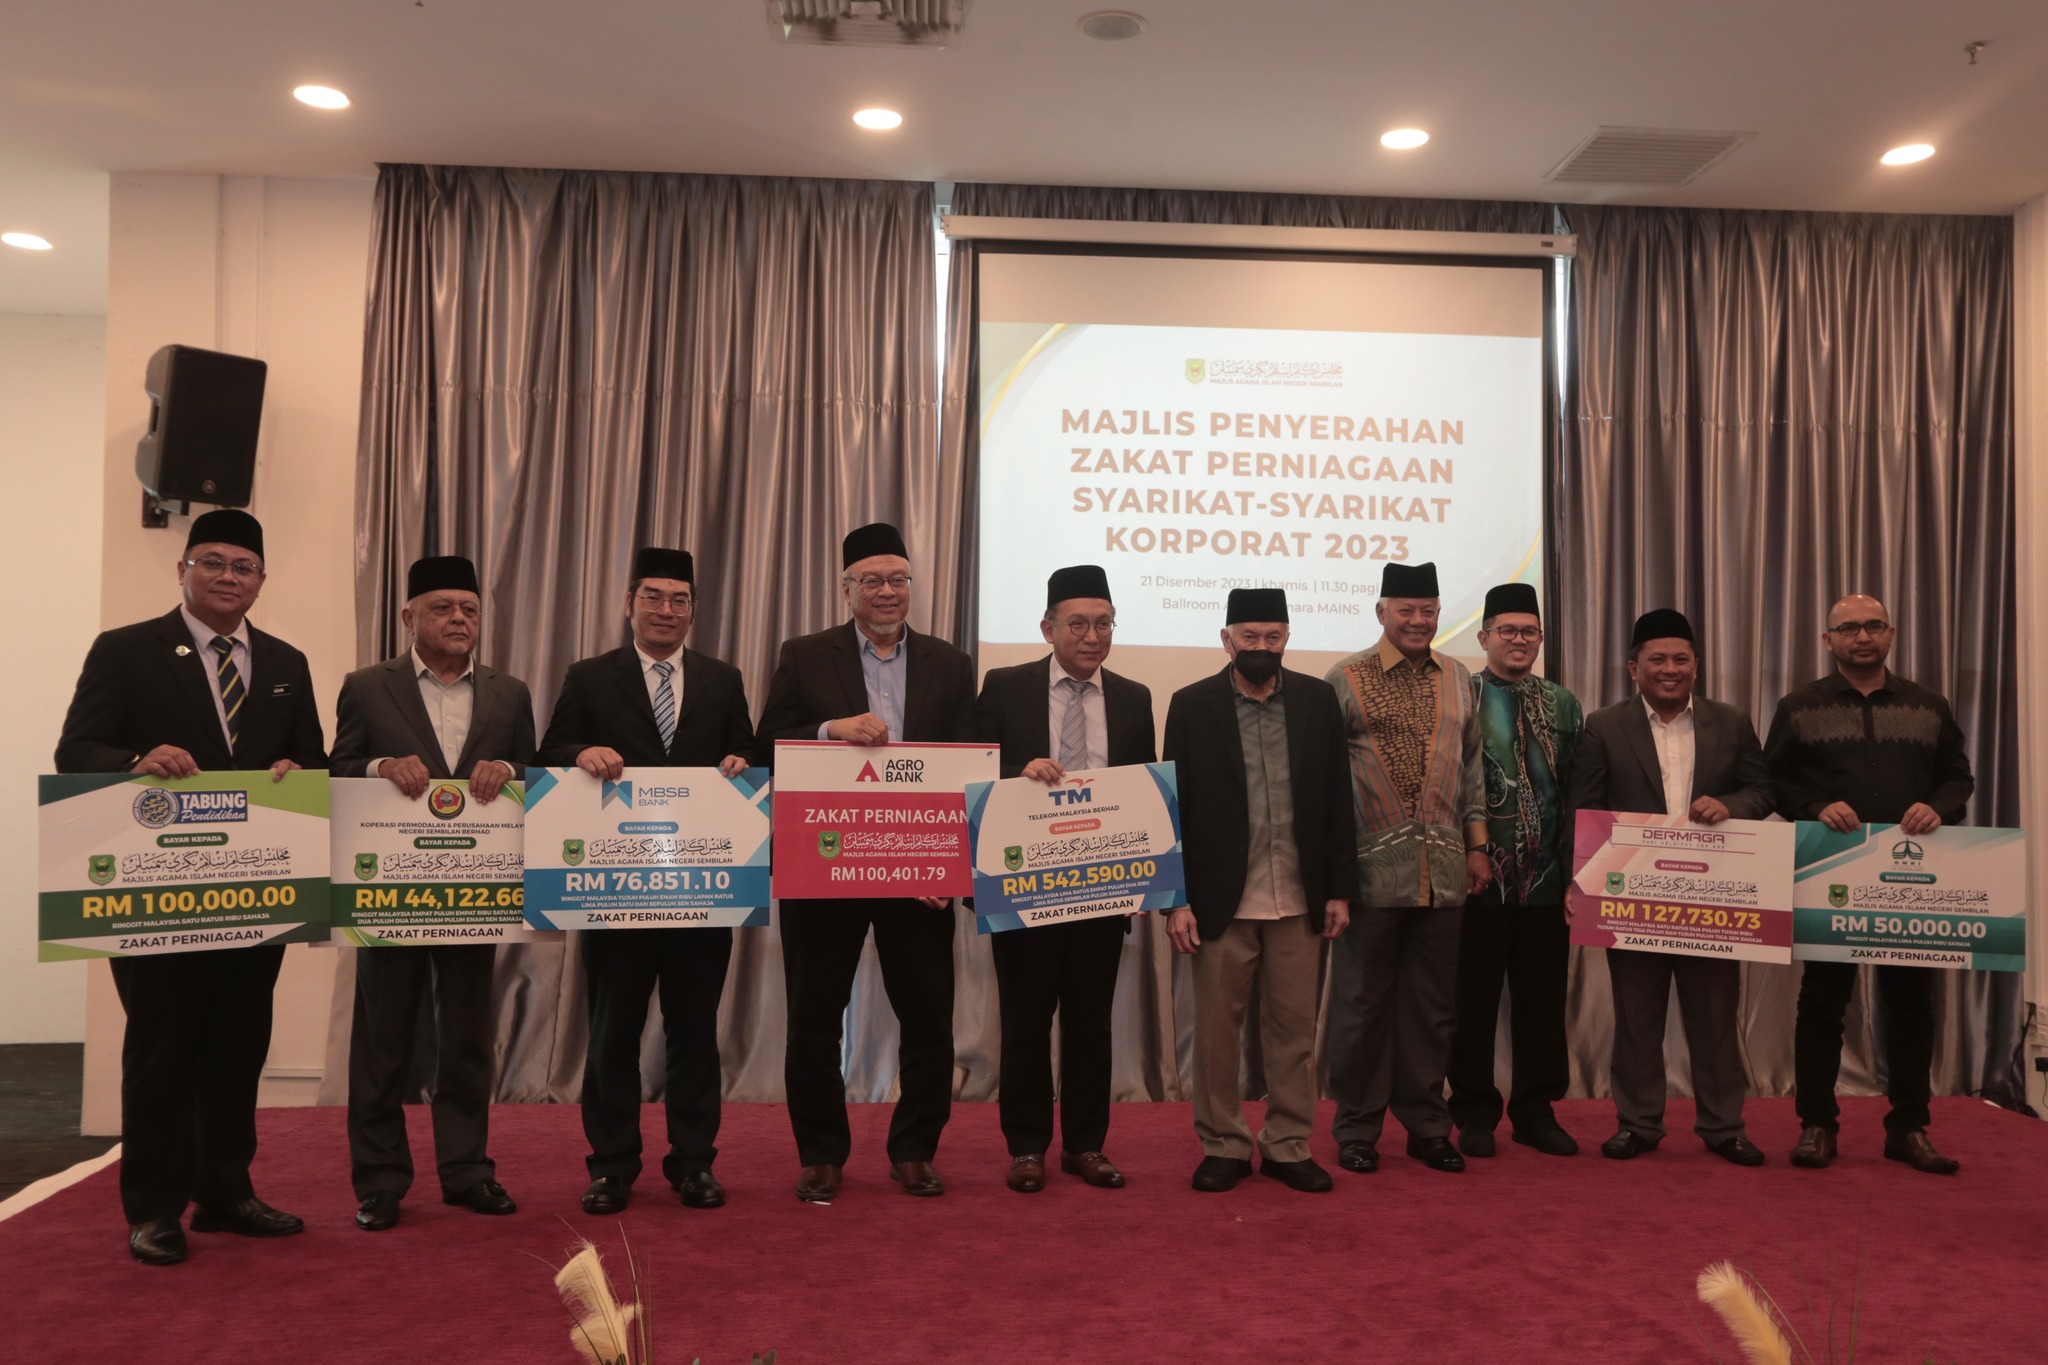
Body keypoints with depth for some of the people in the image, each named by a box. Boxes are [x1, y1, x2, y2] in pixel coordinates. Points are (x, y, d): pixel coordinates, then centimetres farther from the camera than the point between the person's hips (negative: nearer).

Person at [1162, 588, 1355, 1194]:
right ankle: (1223, 1146, 19)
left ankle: (1288, 1146, 21)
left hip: (1301, 900, 2)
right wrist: (1176, 900, -6)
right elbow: (1176, 808, -2)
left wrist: (1339, 889, 2)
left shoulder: (1317, 700, 6)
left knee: (1294, 1029, 8)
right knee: (1217, 1029, 6)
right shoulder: (1192, 705, 0)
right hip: (1222, 900, -1)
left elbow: (1336, 800, 6)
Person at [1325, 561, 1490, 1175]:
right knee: (1364, 1002, 5)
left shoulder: (1457, 679, 12)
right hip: (1372, 870, -4)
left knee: (1431, 1004, 11)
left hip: (1443, 871, 4)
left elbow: (1471, 768, 16)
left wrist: (1477, 844, 11)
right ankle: (1357, 1129, 17)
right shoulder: (1346, 679, -3)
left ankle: (1427, 1126, 24)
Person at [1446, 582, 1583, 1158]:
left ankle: (1537, 1111, 23)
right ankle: (1475, 1114, 17)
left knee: (1543, 1001, 10)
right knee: (1473, 999, 5)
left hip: (1546, 879, 3)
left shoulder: (1562, 705, 11)